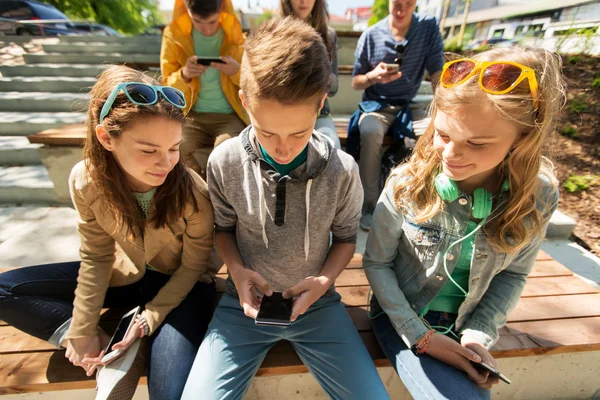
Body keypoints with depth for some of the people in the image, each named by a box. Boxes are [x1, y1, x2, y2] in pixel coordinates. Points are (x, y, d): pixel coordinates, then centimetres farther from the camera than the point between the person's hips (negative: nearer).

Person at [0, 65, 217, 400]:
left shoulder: (192, 192, -29)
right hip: (125, 274, 4)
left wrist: (150, 318, -16)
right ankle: (113, 350, -7)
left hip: (180, 284, -4)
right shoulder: (87, 180, -19)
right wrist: (81, 331, -5)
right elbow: (96, 256, -8)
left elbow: (193, 266, -15)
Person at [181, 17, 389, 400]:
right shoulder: (224, 163, -13)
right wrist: (237, 269, -13)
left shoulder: (342, 171, -14)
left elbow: (345, 237, 2)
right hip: (248, 302, 1)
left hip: (316, 303, 1)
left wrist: (324, 279, -15)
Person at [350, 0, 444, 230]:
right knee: (370, 131, -36)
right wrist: (373, 76, -18)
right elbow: (355, 83, 4)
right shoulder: (371, 35, -1)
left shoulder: (429, 27, 3)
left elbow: (437, 73, 0)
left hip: (410, 106, 2)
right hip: (376, 105, -1)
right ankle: (370, 203, -22)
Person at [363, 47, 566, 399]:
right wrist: (420, 336, -14)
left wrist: (479, 334, -10)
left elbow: (513, 274, 0)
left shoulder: (539, 196, -14)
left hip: (463, 328, 3)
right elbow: (376, 263, -12)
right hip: (401, 316, -2)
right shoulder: (407, 184, -23)